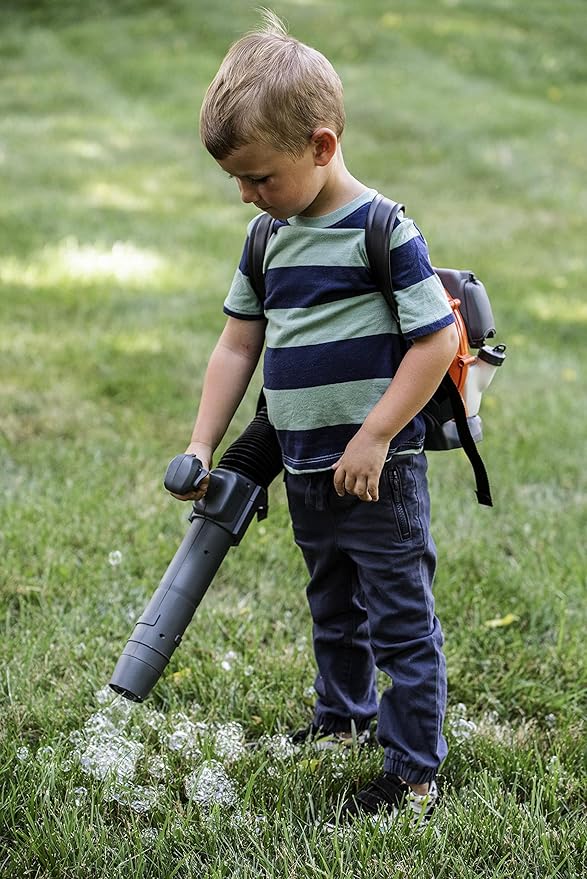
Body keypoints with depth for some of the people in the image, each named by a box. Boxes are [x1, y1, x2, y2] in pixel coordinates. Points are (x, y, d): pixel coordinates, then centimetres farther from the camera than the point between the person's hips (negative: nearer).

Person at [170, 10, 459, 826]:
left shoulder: (382, 230, -16)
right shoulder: (268, 237, 6)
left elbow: (439, 340, -18)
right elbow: (238, 344, 13)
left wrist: (374, 438, -18)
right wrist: (202, 445, 9)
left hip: (377, 471, -7)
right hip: (305, 472, 8)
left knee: (400, 619, 1)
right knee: (334, 609, 24)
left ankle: (415, 772, 11)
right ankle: (342, 720, 43)